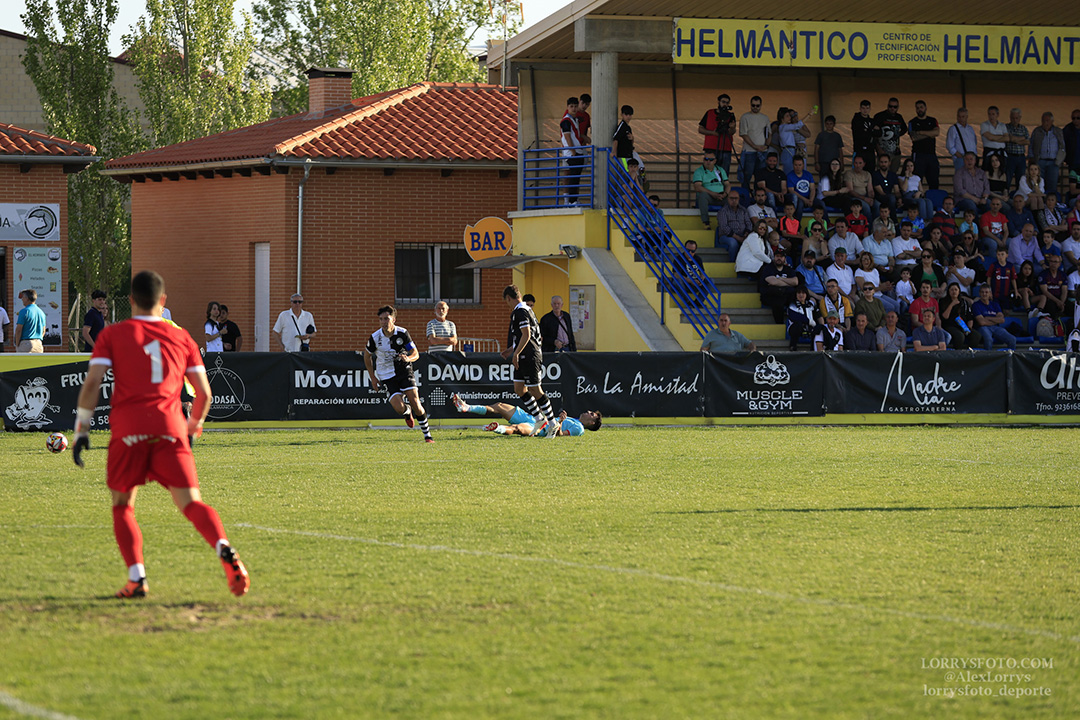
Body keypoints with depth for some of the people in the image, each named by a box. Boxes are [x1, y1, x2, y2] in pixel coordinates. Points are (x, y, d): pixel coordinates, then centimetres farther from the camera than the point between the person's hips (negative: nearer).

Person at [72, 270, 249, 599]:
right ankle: (224, 549, -33)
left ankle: (136, 578, -1)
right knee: (191, 503, -4)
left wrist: (81, 430, 4)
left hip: (127, 432, -1)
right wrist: (194, 425, 34)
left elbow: (92, 383, 0)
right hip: (170, 430, 1)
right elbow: (203, 393, 15)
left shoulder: (112, 335, 11)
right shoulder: (181, 337, 16)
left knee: (122, 507, 15)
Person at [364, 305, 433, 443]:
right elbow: (367, 356, 8)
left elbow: (416, 354, -4)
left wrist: (408, 358, -29)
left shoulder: (403, 333, -10)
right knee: (399, 408, -16)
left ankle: (427, 435, 2)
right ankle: (407, 412, 24)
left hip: (404, 371, 0)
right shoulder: (375, 338, -10)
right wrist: (373, 378, 7)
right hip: (387, 377, 0)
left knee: (415, 403, -13)